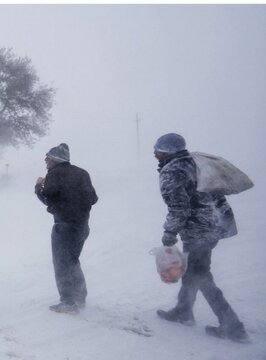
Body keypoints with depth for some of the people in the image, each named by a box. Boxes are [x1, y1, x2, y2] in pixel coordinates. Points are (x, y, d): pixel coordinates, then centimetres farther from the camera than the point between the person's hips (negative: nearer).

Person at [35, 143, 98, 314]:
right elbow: (93, 198, 10)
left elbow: (48, 198, -10)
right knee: (72, 261, 21)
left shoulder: (55, 173, -9)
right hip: (83, 224, 8)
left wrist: (39, 186, 7)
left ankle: (69, 302, 6)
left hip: (64, 225, -8)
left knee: (62, 264, 4)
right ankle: (80, 298, 26)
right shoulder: (81, 173, 11)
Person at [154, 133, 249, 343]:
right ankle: (183, 312, 37)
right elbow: (216, 193, 15)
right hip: (214, 227, 9)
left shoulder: (170, 173, -15)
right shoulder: (193, 163, 11)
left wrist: (169, 234, -11)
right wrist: (226, 216, 21)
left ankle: (233, 327, 4)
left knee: (200, 278, 2)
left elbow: (178, 209, -22)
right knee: (191, 271, 21)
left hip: (197, 233, -9)